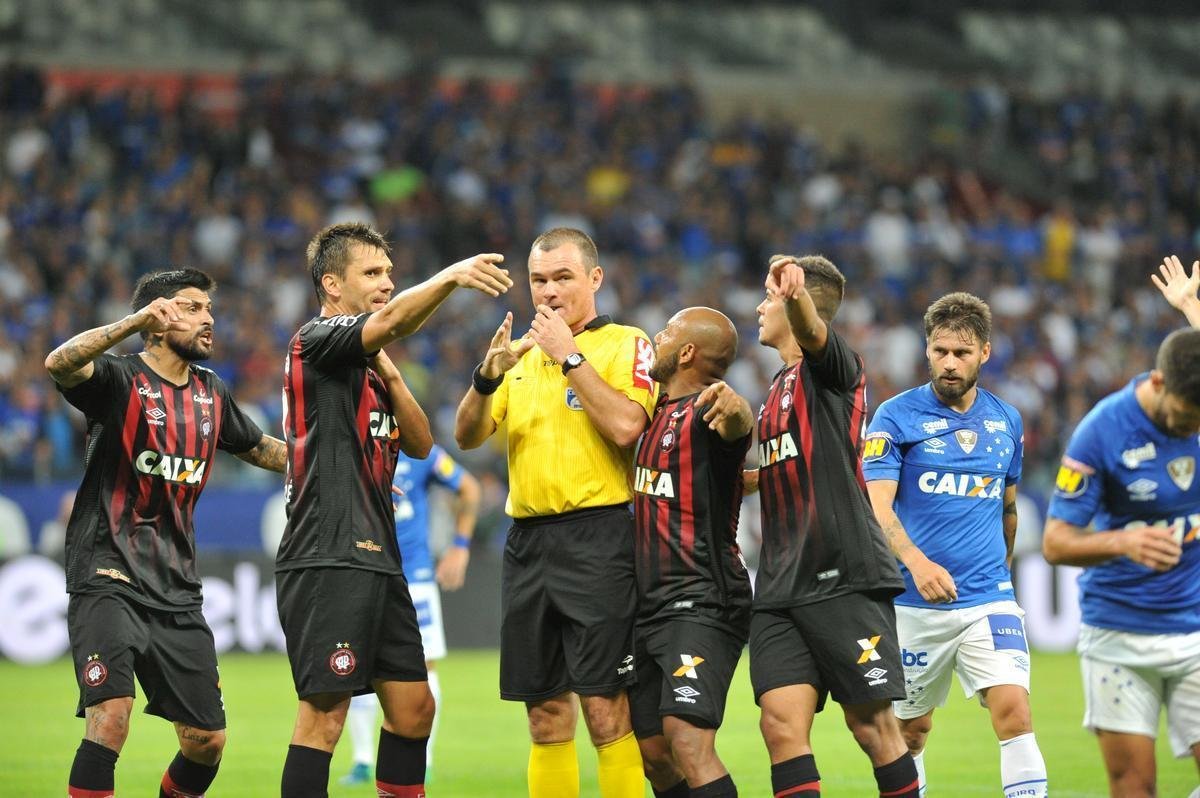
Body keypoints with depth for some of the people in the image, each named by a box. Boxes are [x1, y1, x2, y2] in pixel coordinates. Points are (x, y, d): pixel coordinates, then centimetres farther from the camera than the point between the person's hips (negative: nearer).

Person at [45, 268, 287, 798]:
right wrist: (135, 321, -39)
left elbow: (260, 449, 29)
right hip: (108, 579, -6)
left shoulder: (210, 393, 12)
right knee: (111, 719, -24)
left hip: (176, 591, 6)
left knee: (206, 740, 5)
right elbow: (59, 364, -29)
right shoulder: (120, 378, -7)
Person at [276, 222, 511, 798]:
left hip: (377, 558, 10)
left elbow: (420, 444, 16)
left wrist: (390, 375, 3)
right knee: (326, 713, -11)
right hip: (327, 560, -10)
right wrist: (450, 276, -40)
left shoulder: (367, 366, 22)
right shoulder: (317, 341, -6)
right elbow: (391, 321, -26)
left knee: (413, 707, 11)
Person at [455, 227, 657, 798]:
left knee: (605, 709, -9)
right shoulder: (524, 354, 17)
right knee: (546, 717, 7)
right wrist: (487, 375, -7)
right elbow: (467, 435, 10)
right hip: (527, 543, 6)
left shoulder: (624, 343, -1)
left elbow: (626, 425, -17)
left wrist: (570, 355, -13)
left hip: (596, 535, -6)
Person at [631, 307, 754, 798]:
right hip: (649, 605, 10)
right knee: (654, 753, 9)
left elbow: (739, 424, -38)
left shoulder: (706, 412, -13)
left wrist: (733, 408, -60)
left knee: (688, 744, -23)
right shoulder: (658, 410, 14)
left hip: (701, 604, -9)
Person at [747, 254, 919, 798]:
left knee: (871, 724, -4)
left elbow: (810, 329, -27)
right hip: (779, 587, 7)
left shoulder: (832, 366, -2)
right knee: (782, 725, -8)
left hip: (844, 579, -7)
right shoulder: (778, 391, 23)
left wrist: (794, 292, -48)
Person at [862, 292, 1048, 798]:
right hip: (914, 602, -2)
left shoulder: (1006, 421, 9)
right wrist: (916, 561, -31)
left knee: (1014, 714, -16)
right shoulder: (896, 417, -4)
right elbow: (876, 506, -15)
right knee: (912, 729, 9)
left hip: (989, 599, 2)